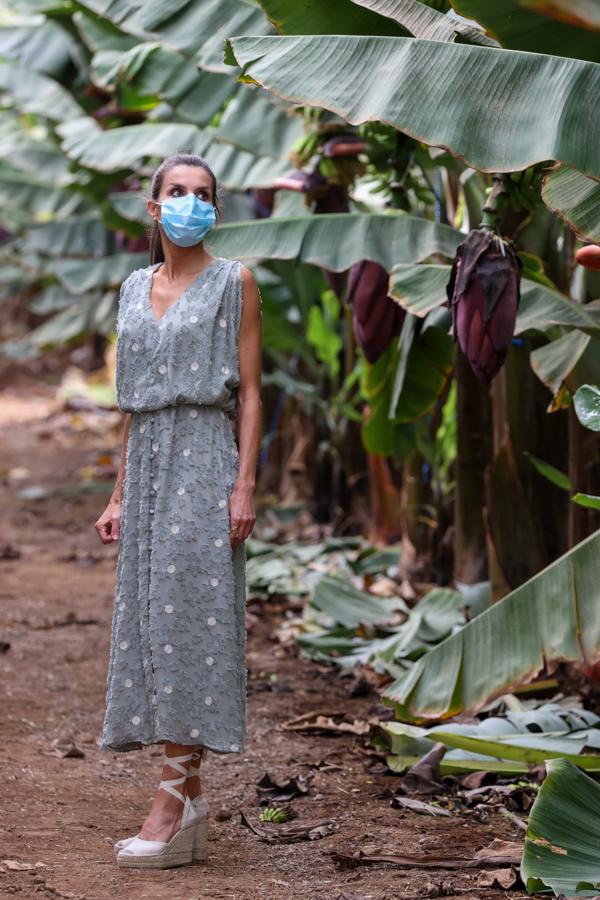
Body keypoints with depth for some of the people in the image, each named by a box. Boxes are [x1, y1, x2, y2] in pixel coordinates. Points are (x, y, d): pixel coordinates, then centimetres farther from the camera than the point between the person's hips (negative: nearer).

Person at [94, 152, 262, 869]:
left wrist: (245, 485, -13)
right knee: (149, 620, 3)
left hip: (204, 460, -6)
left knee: (187, 616, -12)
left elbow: (249, 391, -4)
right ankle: (190, 800, 8)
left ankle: (174, 800, -14)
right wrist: (119, 494, 15)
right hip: (148, 463, 6)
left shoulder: (233, 283, 1)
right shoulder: (136, 289, 16)